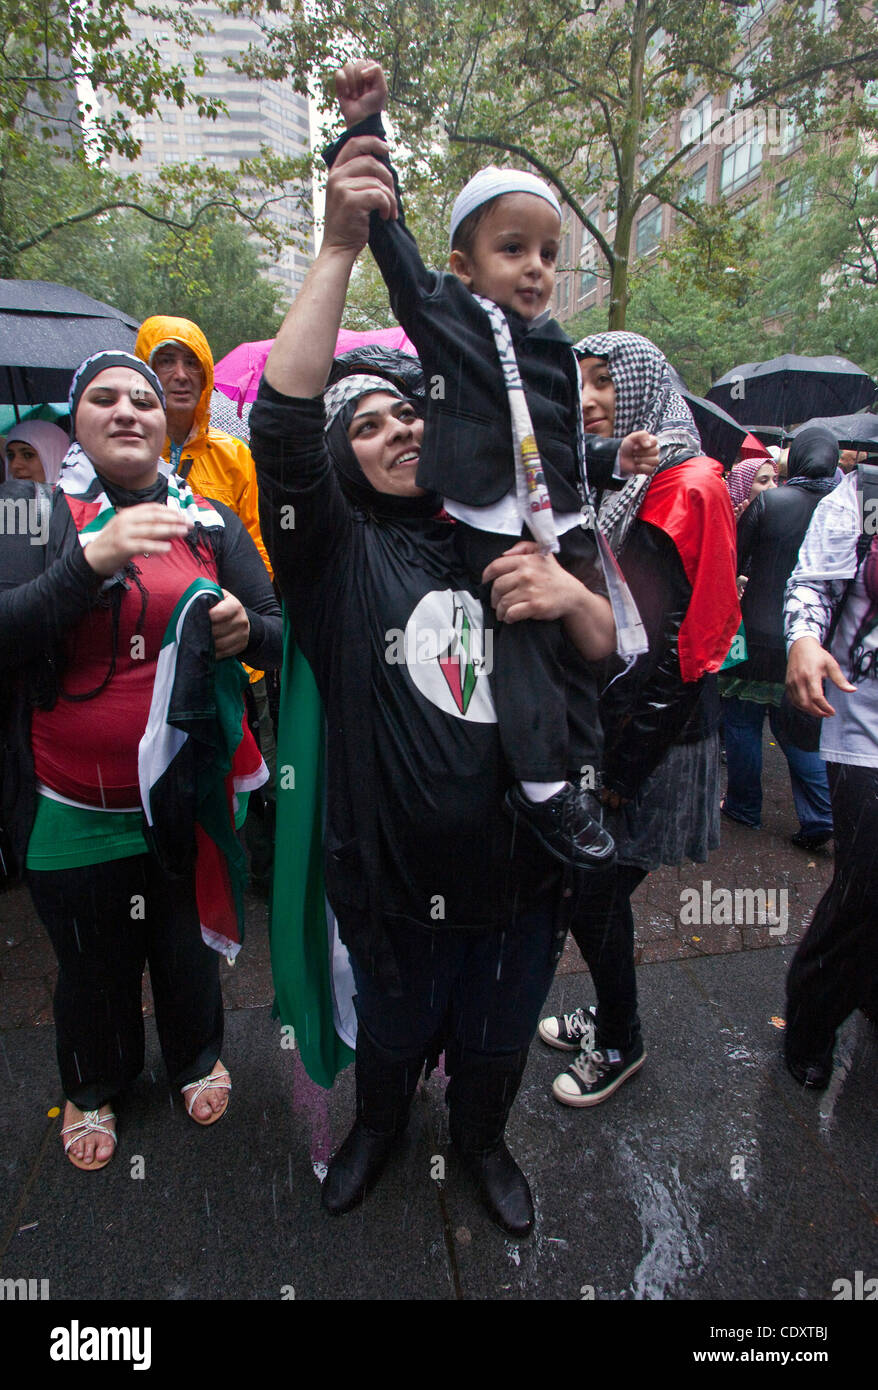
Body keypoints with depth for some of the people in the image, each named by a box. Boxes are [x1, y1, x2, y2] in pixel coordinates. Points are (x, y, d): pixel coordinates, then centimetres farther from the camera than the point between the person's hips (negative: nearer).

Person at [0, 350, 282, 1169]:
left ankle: (196, 1058, 51)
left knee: (187, 950, 20)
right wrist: (92, 558, -30)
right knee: (92, 965, 18)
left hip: (183, 799, 1)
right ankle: (92, 1088, 49)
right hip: (73, 812, -1)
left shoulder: (208, 522, 1)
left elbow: (283, 633, 0)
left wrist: (246, 629, -23)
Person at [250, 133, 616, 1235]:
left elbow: (605, 655, 2)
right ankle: (377, 1129, 58)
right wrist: (340, 246, -28)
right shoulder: (342, 554, -8)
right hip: (393, 876, -2)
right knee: (392, 1033, 24)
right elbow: (280, 419, -25)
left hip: (518, 866, 3)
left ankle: (482, 1141, 57)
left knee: (496, 1039, 25)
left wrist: (571, 595, -20)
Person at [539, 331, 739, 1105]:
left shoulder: (684, 489, -14)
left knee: (593, 895, 4)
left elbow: (668, 648, -19)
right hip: (609, 727, 8)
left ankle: (621, 1042, 29)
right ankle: (611, 1016, 41)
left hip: (653, 739, -8)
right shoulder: (622, 482, 12)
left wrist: (624, 766, -17)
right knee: (592, 888, 18)